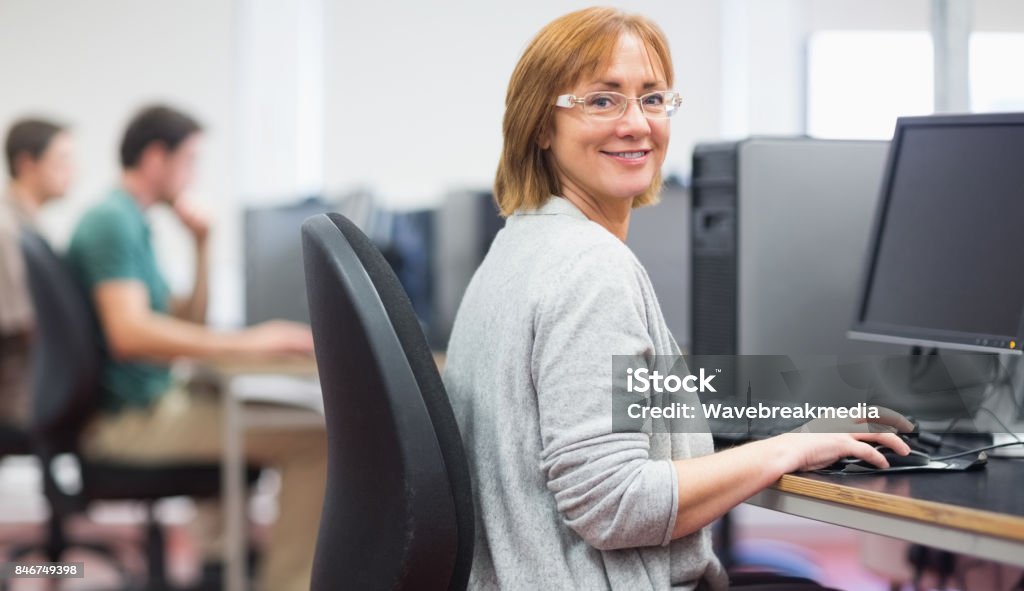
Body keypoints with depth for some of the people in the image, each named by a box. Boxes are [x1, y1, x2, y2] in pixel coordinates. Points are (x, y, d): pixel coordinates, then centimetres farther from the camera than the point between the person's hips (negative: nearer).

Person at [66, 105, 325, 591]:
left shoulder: (129, 222, 17)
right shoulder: (112, 222, -15)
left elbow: (187, 325, 21)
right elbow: (129, 333, -30)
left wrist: (202, 246, 10)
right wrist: (243, 343, -30)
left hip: (151, 401, 11)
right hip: (130, 418, -11)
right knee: (316, 440, -19)